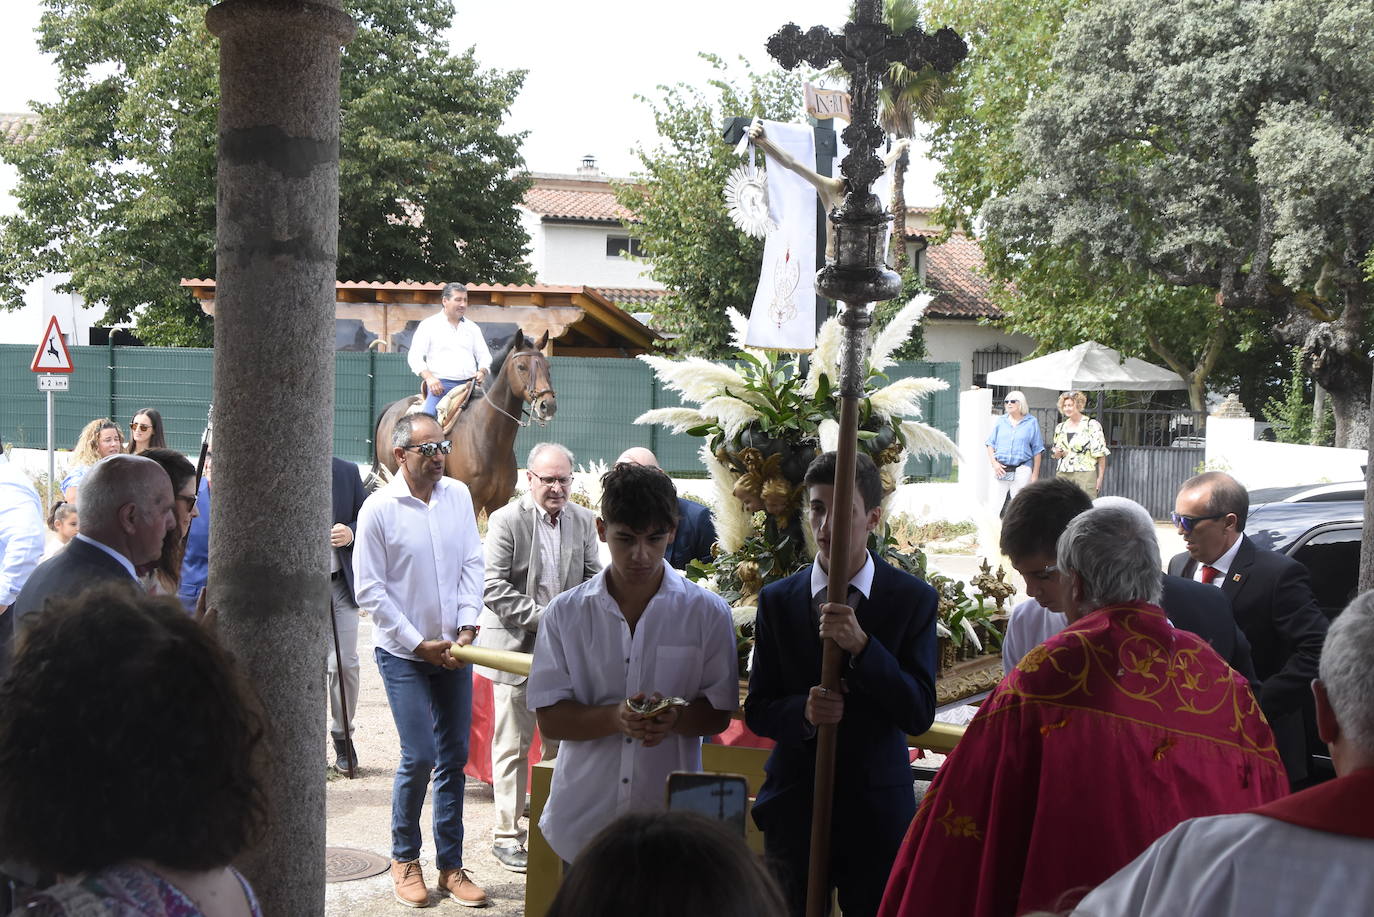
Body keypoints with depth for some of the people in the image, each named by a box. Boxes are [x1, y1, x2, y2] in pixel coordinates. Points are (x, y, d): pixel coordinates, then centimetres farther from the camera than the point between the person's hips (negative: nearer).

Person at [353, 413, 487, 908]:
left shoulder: (458, 495, 2)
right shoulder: (379, 509, -10)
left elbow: (472, 564, 5)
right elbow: (370, 590, -9)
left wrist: (466, 627, -6)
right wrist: (418, 644, -11)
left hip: (454, 649, 4)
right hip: (403, 654, -4)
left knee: (455, 757, 7)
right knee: (419, 758, -7)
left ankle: (450, 865, 18)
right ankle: (404, 858, 15)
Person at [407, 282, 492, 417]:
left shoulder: (473, 327, 20)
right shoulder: (429, 325, 7)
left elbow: (485, 356, 20)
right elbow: (414, 357, 1)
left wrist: (482, 372, -3)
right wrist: (429, 377, -16)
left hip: (469, 384, 4)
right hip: (439, 385, -4)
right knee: (427, 416, -27)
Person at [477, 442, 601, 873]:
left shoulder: (583, 520, 6)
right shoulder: (506, 521, -8)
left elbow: (593, 579, 11)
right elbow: (495, 588, -12)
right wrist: (543, 619, -17)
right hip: (517, 646, -4)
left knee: (564, 743, 10)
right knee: (512, 746, 3)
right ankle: (507, 835, 13)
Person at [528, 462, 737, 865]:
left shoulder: (707, 613, 0)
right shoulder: (565, 613, 2)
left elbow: (718, 714, 4)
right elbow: (549, 718, -1)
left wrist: (675, 718, -18)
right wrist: (615, 718, -19)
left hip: (670, 817, -1)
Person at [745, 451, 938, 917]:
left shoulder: (914, 599, -5)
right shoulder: (777, 600, 0)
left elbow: (920, 714, -11)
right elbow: (756, 711, 2)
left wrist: (861, 646, -24)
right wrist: (804, 712, -20)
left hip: (878, 808, -1)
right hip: (794, 806, 2)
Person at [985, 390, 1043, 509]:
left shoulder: (1031, 422, 6)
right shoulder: (1001, 421, 14)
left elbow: (1037, 451, 6)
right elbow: (990, 444, 13)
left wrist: (1035, 475, 0)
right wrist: (994, 463, -4)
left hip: (1022, 471, -2)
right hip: (1000, 470, 2)